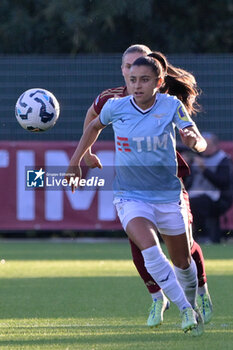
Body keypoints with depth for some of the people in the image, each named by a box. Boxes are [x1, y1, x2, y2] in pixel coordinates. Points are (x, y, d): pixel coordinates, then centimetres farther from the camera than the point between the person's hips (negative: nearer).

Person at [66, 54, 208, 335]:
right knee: (150, 249, -28)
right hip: (130, 196, -1)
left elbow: (201, 144, -19)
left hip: (168, 196, 1)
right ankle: (185, 311, -21)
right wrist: (75, 161, 16)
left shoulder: (171, 106, -10)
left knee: (183, 262, 13)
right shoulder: (115, 107, -7)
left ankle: (192, 306, 43)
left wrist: (193, 140, -42)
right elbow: (94, 127, 16)